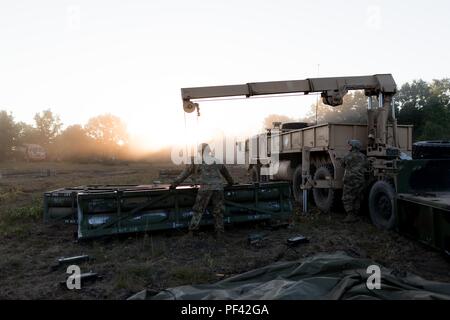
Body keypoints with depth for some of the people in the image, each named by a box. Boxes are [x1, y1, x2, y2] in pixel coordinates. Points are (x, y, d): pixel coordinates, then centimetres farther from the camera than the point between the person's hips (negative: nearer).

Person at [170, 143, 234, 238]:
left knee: (198, 210, 6)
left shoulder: (197, 162, 7)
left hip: (205, 188, -3)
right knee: (218, 211, 10)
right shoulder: (216, 161, 17)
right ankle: (219, 232, 11)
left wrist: (174, 184, 16)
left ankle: (192, 230, 3)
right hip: (218, 188, 3)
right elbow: (225, 171, 32)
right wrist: (231, 181, 49)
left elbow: (185, 173, 11)